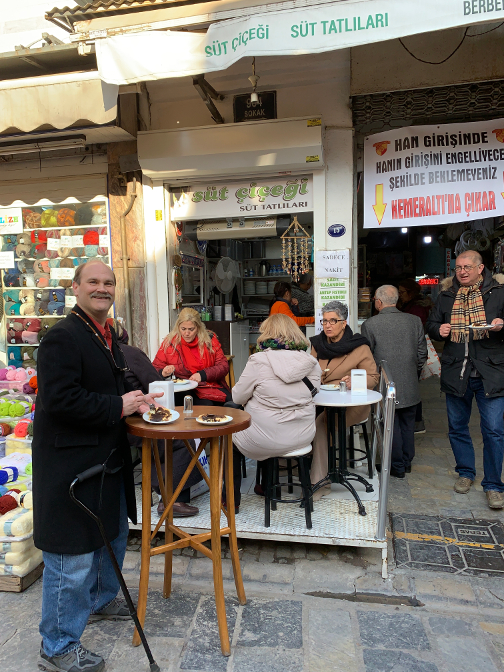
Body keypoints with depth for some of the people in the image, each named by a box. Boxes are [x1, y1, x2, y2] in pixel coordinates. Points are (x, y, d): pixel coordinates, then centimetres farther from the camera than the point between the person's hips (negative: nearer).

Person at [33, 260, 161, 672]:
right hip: (70, 464, -10)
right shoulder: (62, 338, -19)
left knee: (113, 535, 25)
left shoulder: (108, 336, 11)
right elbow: (61, 399, -27)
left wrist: (135, 399, 2)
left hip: (107, 459, 10)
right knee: (72, 557, 3)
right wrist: (118, 406, -21)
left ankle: (101, 600, 51)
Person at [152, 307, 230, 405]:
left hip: (213, 386, 2)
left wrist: (203, 375, -14)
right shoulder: (170, 342, 6)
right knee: (206, 405, -34)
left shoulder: (210, 339, 7)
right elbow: (155, 368, 9)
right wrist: (163, 373, -16)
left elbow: (224, 366, 3)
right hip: (187, 390, -2)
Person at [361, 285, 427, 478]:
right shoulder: (415, 321, -2)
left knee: (391, 426, 9)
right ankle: (407, 463, 33)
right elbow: (422, 354, 3)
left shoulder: (370, 325, -12)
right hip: (410, 386, 4)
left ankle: (397, 467, 20)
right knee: (408, 425, 18)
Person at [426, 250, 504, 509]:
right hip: (455, 372, 4)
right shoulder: (446, 295, 12)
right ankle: (466, 472, 33)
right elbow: (431, 325, 18)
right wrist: (438, 329, -4)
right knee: (457, 427, 13)